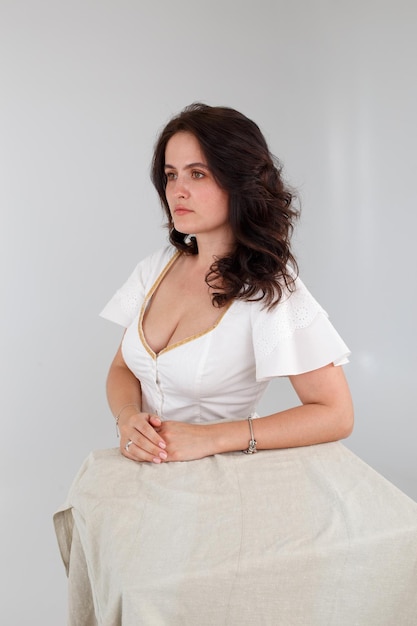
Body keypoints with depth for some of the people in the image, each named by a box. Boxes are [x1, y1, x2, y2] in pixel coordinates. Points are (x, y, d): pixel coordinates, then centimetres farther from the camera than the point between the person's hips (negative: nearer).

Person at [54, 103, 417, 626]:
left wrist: (210, 437, -21)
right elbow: (122, 369, 13)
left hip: (217, 483, -4)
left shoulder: (272, 291, -13)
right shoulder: (157, 269, 4)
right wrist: (129, 419, -11)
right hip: (141, 472, 4)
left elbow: (335, 414, -14)